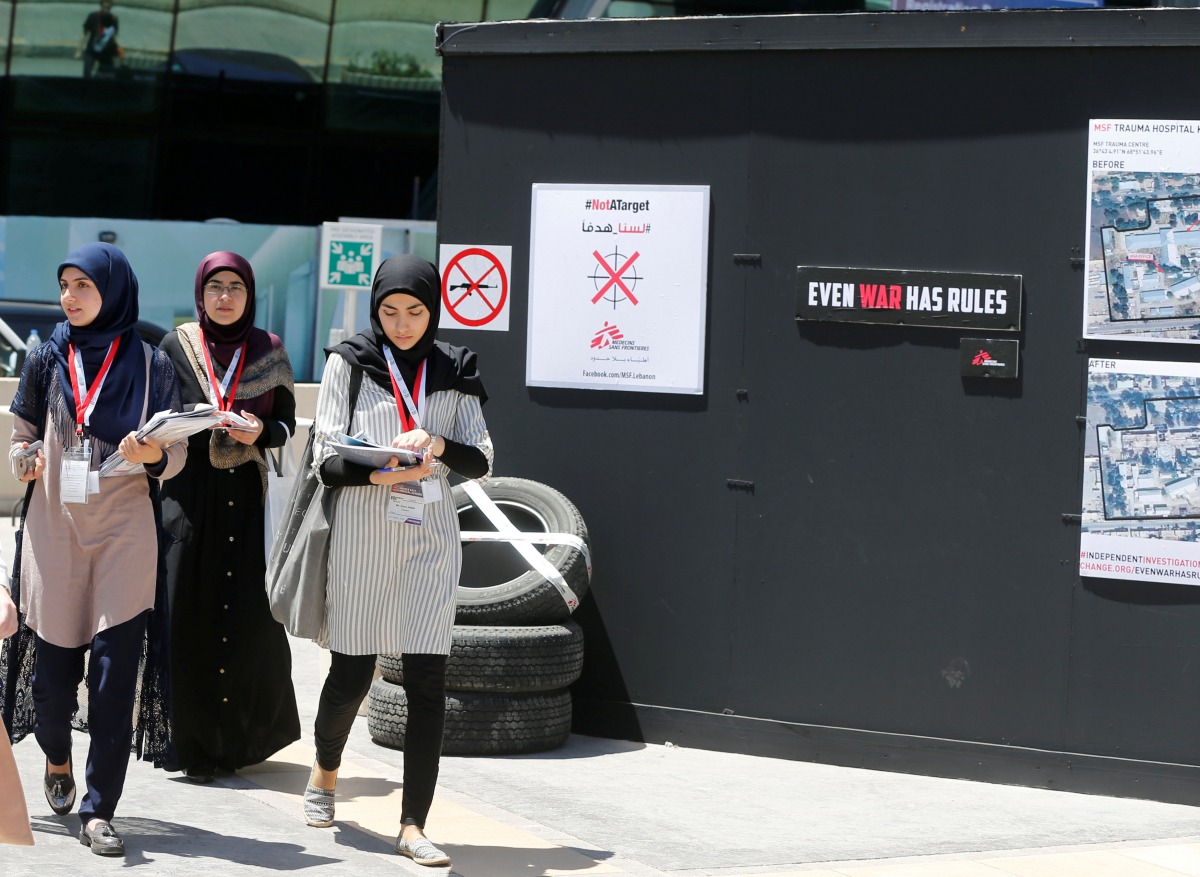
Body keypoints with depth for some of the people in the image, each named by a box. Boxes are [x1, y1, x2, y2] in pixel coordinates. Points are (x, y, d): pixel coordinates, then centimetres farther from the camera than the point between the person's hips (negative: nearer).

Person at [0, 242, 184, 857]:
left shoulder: (150, 364, 1)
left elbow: (176, 454, 4)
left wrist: (152, 454, -18)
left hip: (125, 531, -2)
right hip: (55, 527, 2)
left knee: (115, 664, -9)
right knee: (55, 658, 4)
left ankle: (98, 811, -6)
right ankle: (57, 760, 36)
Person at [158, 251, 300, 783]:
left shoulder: (268, 351, 8)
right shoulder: (176, 348, 6)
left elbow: (287, 422, 9)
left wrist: (261, 432, -13)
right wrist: (202, 424, -15)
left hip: (247, 493, 1)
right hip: (189, 491, -1)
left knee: (250, 611, -4)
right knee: (189, 609, -6)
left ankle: (246, 735, 11)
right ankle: (192, 743, 0)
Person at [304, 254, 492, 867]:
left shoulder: (454, 370, 9)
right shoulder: (349, 363, 2)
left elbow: (481, 461, 6)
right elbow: (327, 460, -2)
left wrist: (437, 445, -14)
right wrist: (379, 473, -21)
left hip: (430, 537, 1)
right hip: (363, 534, -1)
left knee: (426, 679, -6)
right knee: (351, 673, 4)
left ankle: (413, 826, -3)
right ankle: (325, 774, 34)